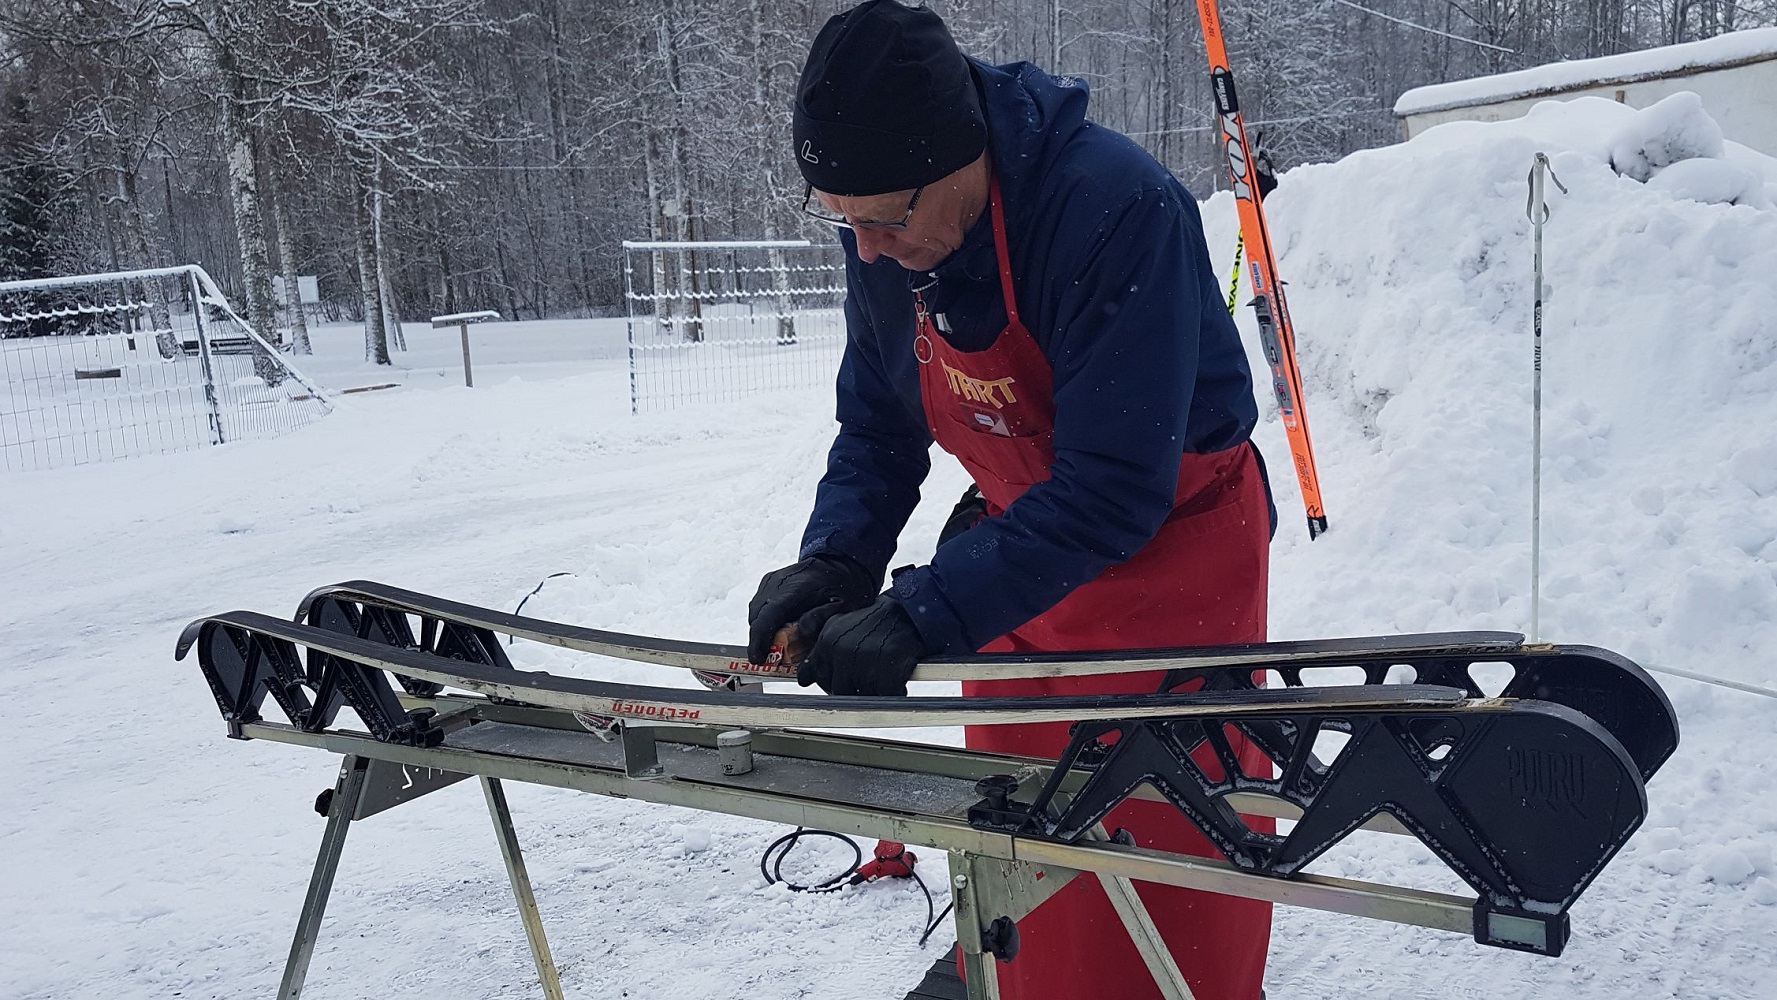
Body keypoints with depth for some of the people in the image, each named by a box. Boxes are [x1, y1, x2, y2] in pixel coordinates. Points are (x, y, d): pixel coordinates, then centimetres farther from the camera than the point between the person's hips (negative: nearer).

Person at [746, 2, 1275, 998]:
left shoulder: (1119, 206, -32)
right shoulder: (885, 232, -11)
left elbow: (1111, 488, -33)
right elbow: (878, 426, 0)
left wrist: (921, 616, -35)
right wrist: (834, 561, -17)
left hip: (1174, 551, -5)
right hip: (1025, 541, 6)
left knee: (1167, 840, 5)